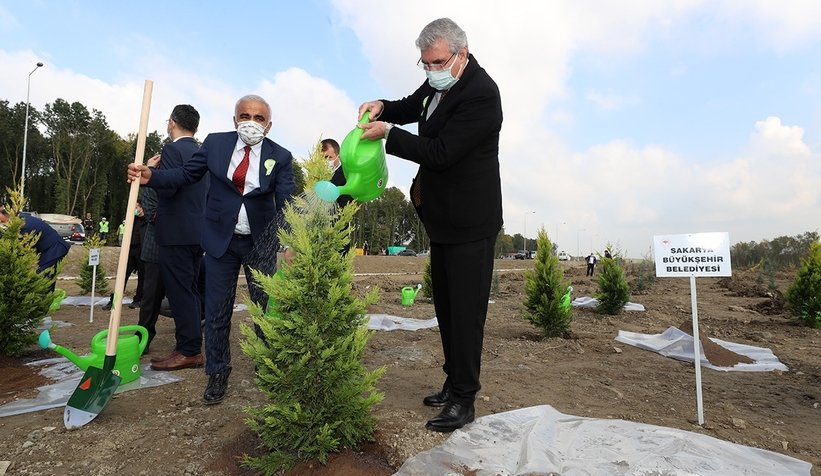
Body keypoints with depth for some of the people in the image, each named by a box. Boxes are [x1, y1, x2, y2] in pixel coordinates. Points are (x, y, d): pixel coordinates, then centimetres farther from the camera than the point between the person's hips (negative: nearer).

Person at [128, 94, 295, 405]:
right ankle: (218, 374, 27)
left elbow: (286, 204, -14)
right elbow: (187, 174, 8)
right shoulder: (215, 143, -3)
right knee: (217, 310, 9)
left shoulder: (280, 157, -8)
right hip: (221, 239, 2)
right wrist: (150, 176, -9)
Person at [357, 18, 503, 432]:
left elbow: (440, 152, -23)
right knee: (445, 307, 16)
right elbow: (413, 107, 25)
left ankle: (463, 400, 12)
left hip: (469, 223, -10)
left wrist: (387, 133, -17)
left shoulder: (480, 93, -19)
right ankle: (453, 383, 32)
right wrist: (383, 107, 4)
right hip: (444, 216, 10)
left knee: (465, 310, -2)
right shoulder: (441, 81, 9)